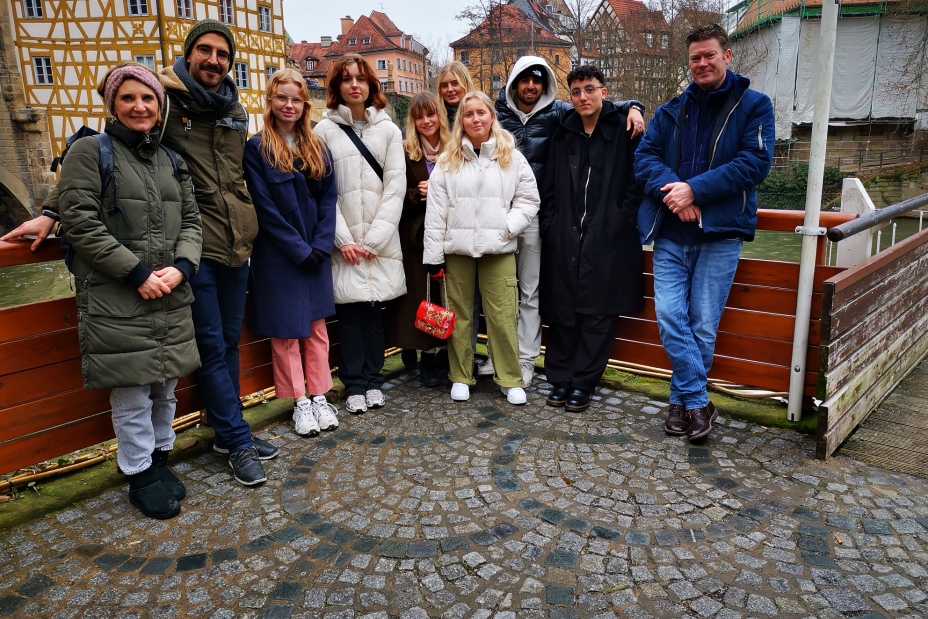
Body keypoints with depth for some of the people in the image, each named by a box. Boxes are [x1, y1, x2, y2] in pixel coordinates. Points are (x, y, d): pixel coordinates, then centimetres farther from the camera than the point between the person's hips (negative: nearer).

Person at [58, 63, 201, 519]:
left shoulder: (170, 160, 14)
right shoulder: (90, 152, -3)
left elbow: (190, 220, 12)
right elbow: (80, 223, -11)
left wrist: (181, 267, -7)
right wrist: (137, 273, -16)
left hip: (171, 298, 5)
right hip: (116, 301, -5)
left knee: (165, 386, 13)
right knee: (132, 393, 1)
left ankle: (160, 459, 32)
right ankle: (140, 475, 19)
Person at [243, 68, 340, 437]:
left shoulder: (318, 148, 9)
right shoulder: (257, 149, -4)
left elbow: (328, 199, 4)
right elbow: (265, 208, -10)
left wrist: (321, 244, -9)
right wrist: (298, 248, -14)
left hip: (316, 253, 4)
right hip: (278, 255, -4)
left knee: (316, 327, 9)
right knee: (286, 329, 4)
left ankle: (319, 396, 20)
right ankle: (300, 402, 14)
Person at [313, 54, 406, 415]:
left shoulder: (388, 130, 7)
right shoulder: (325, 131, 3)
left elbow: (395, 187, 0)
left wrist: (374, 239, -8)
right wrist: (344, 239, -10)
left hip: (380, 240, 1)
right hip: (344, 241, -1)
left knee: (374, 308, 6)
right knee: (349, 310, 1)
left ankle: (373, 380, 18)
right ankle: (354, 384, 13)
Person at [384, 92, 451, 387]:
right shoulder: (405, 153, -1)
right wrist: (418, 194, -18)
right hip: (414, 235, -2)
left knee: (441, 294, 2)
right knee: (418, 294, -1)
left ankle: (429, 356, 13)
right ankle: (411, 347, 16)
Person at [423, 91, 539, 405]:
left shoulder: (512, 157, 5)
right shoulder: (447, 160, 6)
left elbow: (529, 199, 6)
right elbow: (436, 211, 2)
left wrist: (507, 226, -10)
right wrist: (434, 253, -2)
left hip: (499, 249, -1)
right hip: (457, 249, 1)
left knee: (502, 317, -1)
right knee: (459, 315, 8)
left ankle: (511, 379, 12)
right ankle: (461, 377, 21)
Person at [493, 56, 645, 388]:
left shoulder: (556, 113, 5)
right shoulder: (497, 113, 8)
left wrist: (632, 107, -8)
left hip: (534, 213, -1)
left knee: (530, 293, 4)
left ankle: (525, 361, 14)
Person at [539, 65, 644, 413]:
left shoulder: (623, 130, 2)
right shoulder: (564, 134, 15)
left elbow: (636, 183, -1)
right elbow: (550, 188, 15)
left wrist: (622, 221, -10)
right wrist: (549, 225, 6)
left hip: (608, 241, -3)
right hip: (564, 238, 4)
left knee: (598, 314, 1)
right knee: (561, 312, 4)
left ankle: (582, 383, 12)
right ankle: (560, 378, 16)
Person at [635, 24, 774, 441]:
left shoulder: (754, 105, 4)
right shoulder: (672, 111, 14)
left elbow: (755, 163, -9)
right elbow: (645, 156, 3)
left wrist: (695, 189, -18)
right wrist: (670, 190, -17)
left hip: (720, 234, -3)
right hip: (670, 234, 3)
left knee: (703, 325, 2)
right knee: (669, 317, -7)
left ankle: (682, 400, 20)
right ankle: (698, 403, 5)